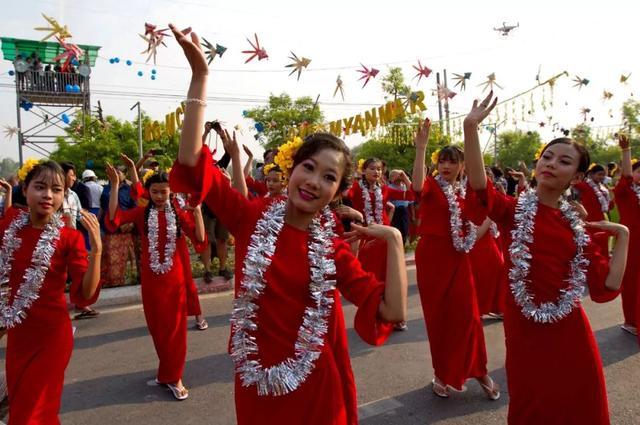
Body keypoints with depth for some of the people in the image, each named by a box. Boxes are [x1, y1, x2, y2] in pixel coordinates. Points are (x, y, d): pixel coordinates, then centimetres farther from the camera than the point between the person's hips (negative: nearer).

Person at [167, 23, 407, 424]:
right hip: (256, 384, 0)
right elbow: (192, 161, -15)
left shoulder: (334, 250, -6)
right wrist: (200, 75, -19)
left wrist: (394, 239, -18)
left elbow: (392, 311, -14)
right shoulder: (254, 217, -8)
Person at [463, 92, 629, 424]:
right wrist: (470, 127, -35)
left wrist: (622, 236, -1)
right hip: (525, 330, -3)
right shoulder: (517, 209, -5)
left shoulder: (577, 226, 5)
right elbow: (481, 190, -28)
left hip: (568, 333, 3)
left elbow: (606, 287, 0)